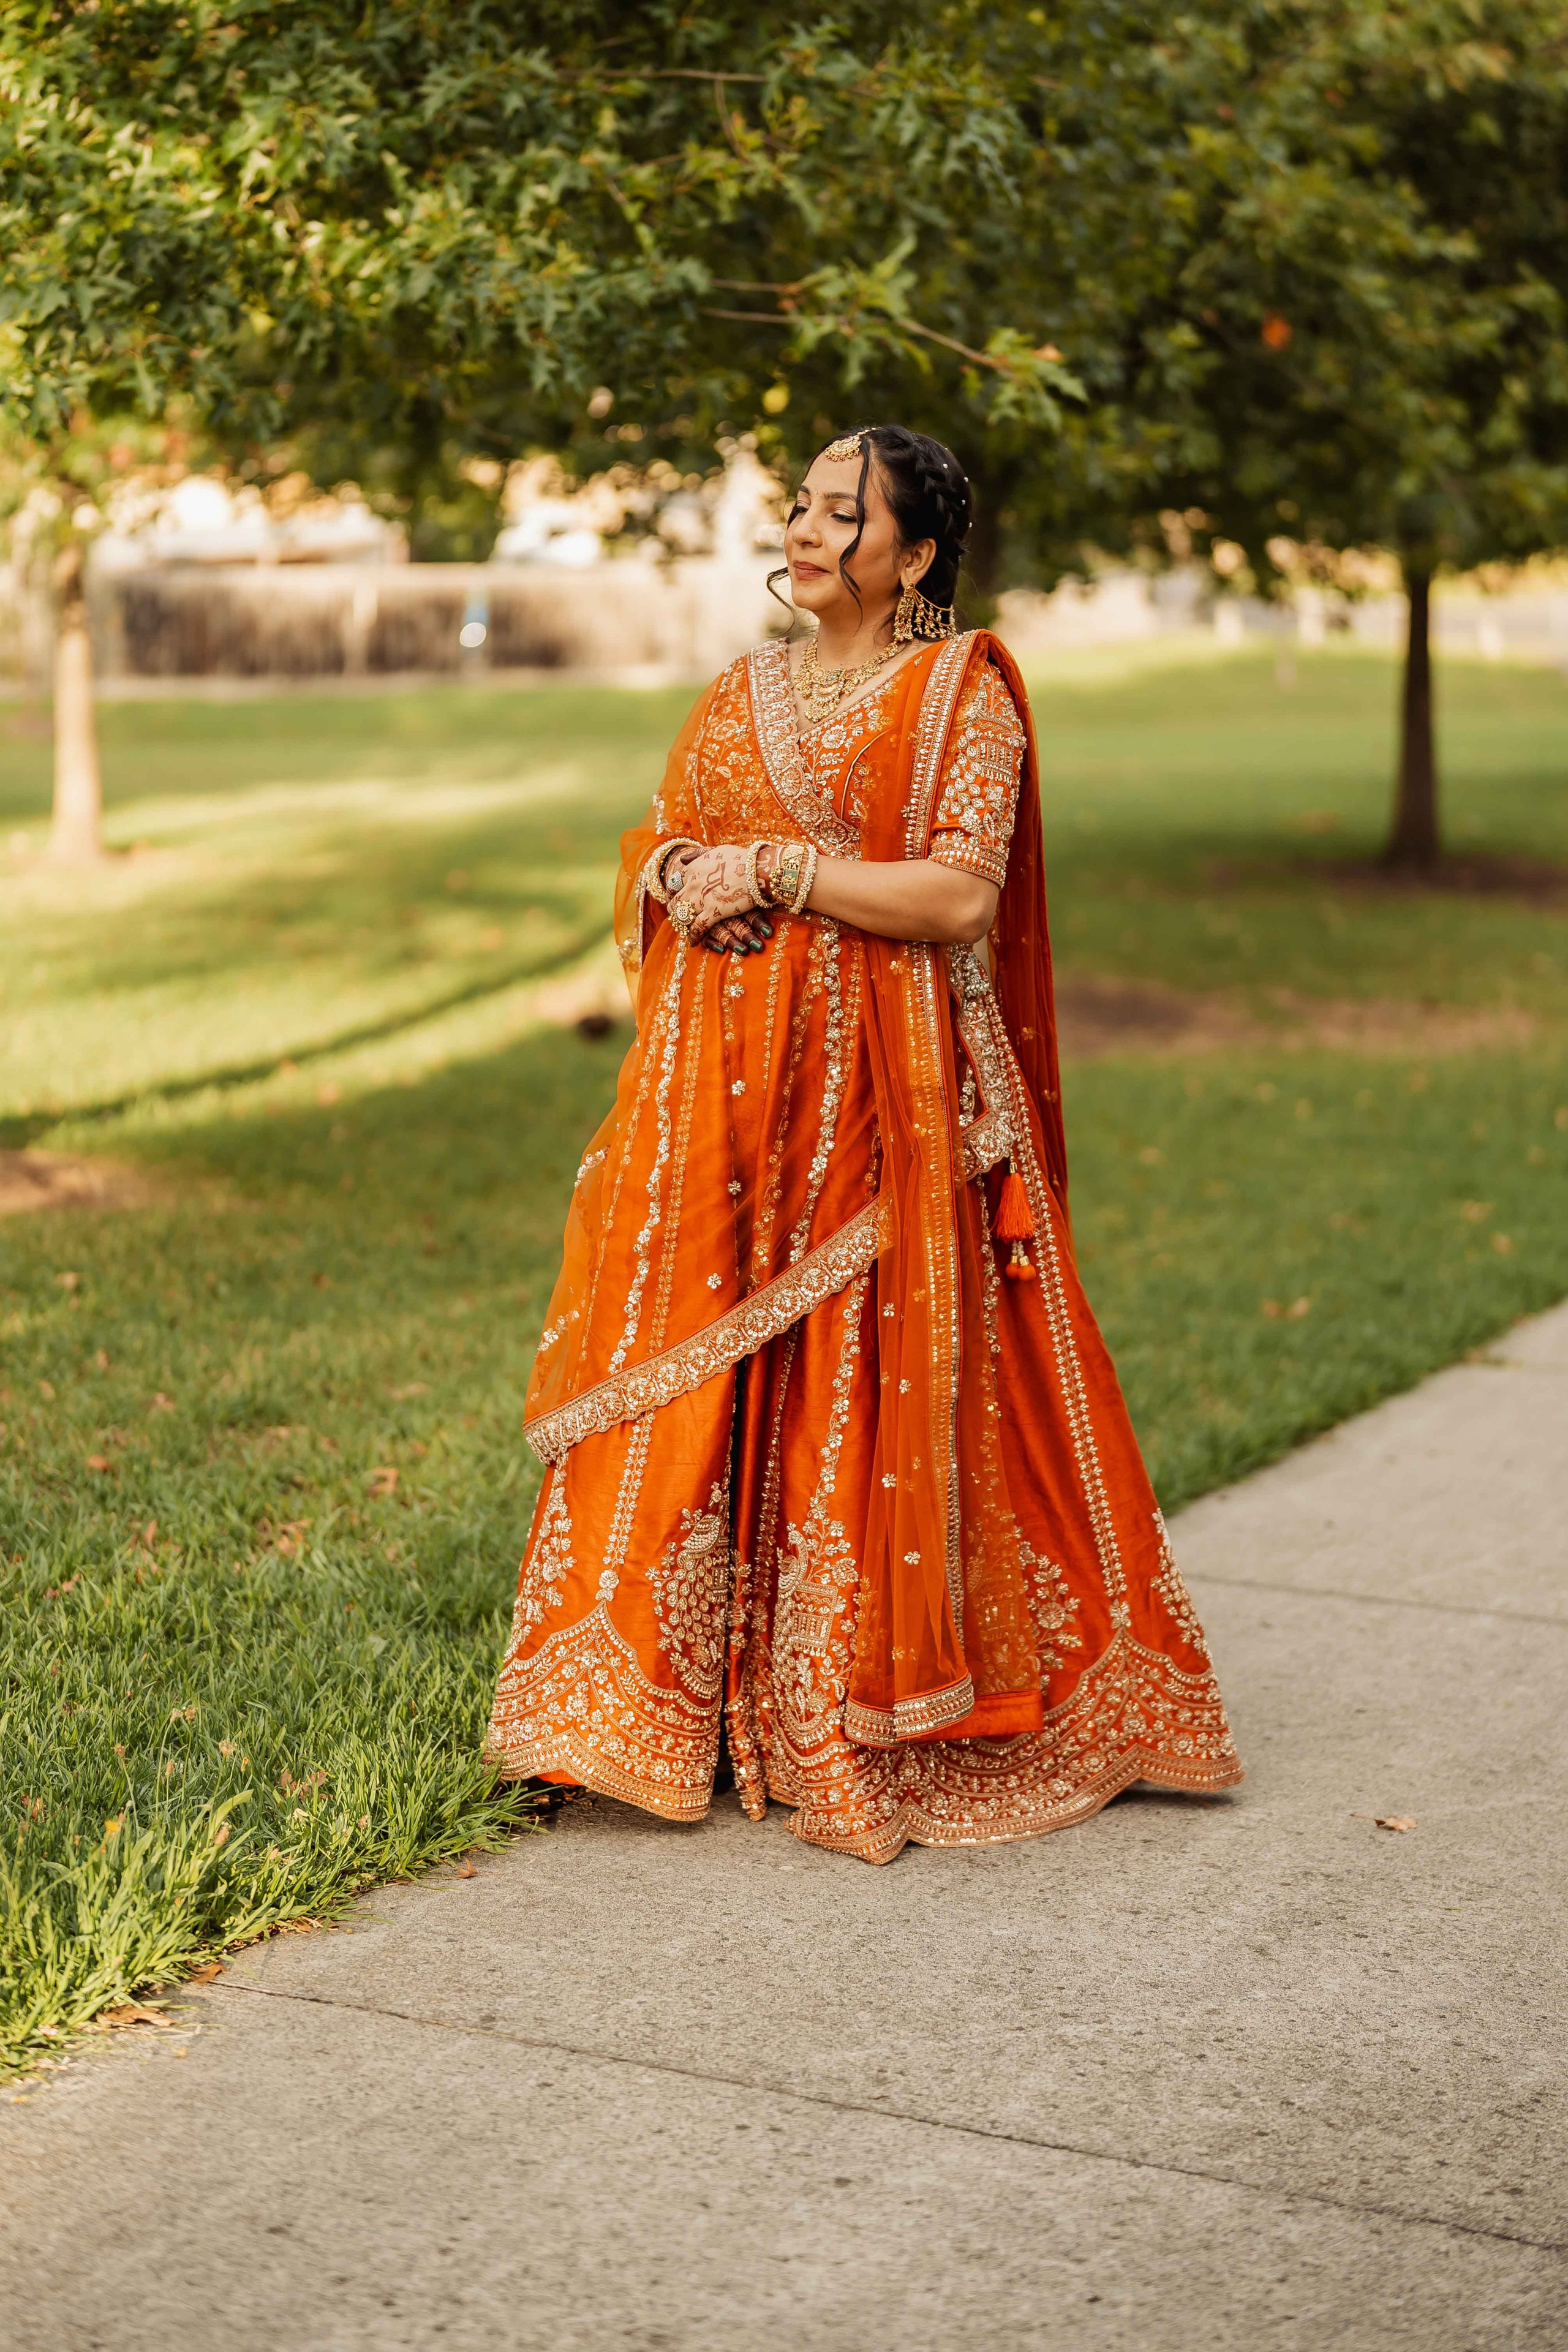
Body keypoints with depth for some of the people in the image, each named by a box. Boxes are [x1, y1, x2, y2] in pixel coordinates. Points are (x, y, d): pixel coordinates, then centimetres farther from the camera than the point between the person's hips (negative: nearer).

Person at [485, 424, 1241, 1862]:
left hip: (879, 1087, -5)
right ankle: (689, 1702, 10)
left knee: (867, 1388, -4)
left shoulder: (964, 691, -1)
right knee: (697, 1384, 2)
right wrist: (682, 876, -3)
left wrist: (780, 870, -12)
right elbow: (655, 841, 20)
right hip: (723, 1085, 5)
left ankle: (857, 1723, 8)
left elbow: (962, 894, -12)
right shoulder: (740, 696, 17)